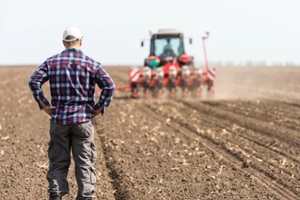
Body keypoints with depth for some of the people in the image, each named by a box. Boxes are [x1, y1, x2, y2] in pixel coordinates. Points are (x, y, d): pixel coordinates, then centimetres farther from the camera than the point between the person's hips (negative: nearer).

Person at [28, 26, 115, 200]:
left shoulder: (52, 62, 4)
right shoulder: (91, 63, -1)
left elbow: (34, 81, -6)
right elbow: (109, 86, -11)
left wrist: (43, 104, -1)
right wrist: (100, 108, -3)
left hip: (59, 118, 2)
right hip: (83, 119, -1)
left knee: (58, 162, 8)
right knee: (84, 162, 4)